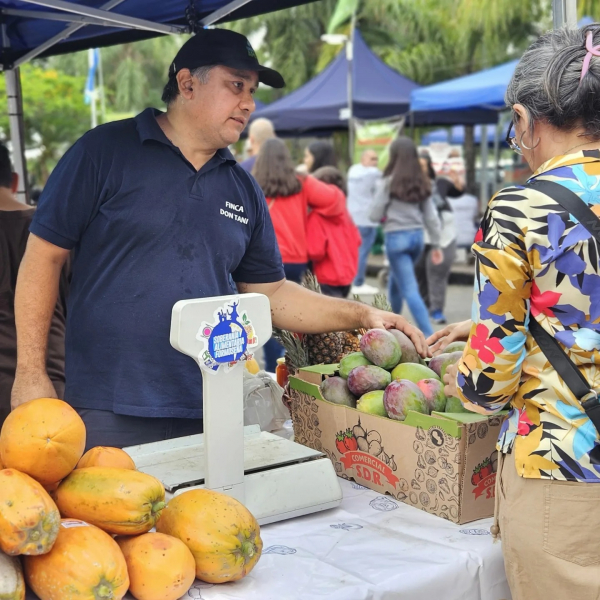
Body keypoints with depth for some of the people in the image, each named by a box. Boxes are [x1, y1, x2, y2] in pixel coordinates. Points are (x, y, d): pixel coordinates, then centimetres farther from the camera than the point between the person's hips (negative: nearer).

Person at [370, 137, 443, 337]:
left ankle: (429, 337, -12)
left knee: (409, 289, -5)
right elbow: (431, 216, 7)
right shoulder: (422, 183, 7)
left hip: (397, 238, -6)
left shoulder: (387, 183, -9)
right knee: (396, 280, 25)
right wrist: (436, 244, 11)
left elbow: (375, 216, -7)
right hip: (417, 237, 6)